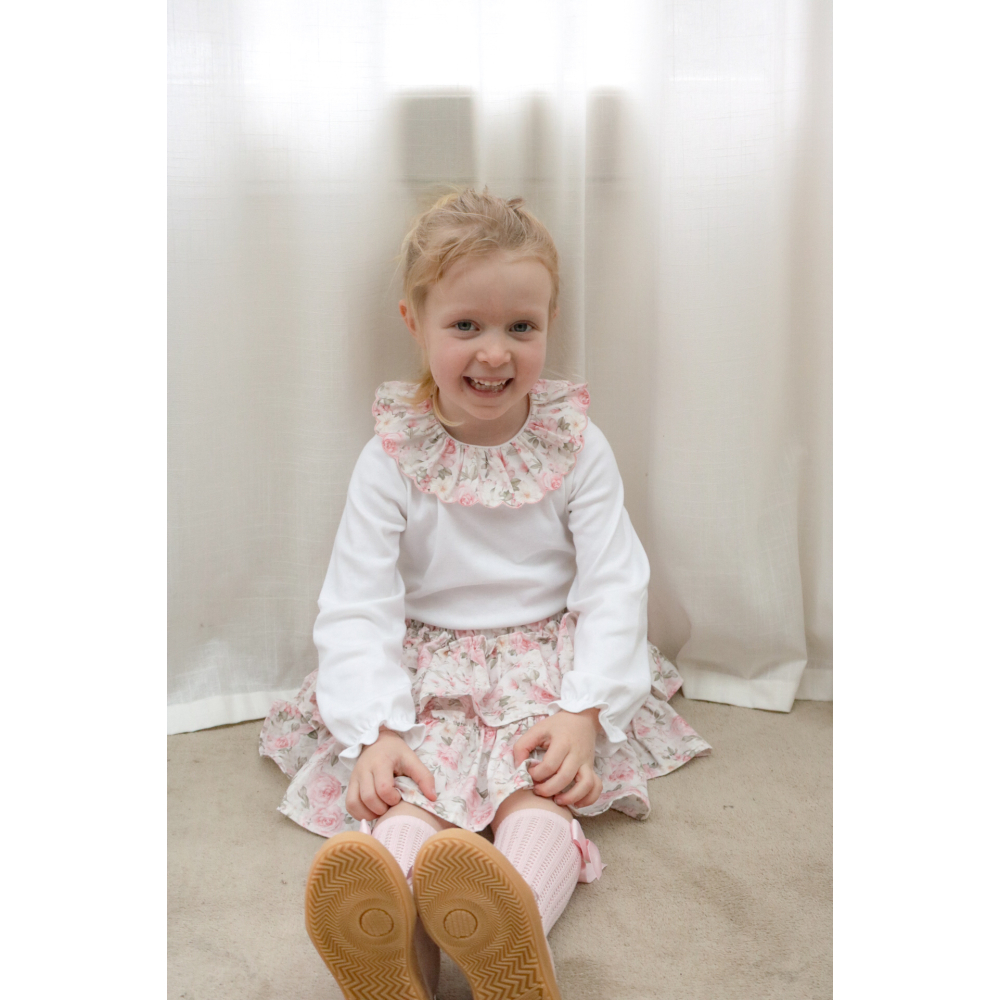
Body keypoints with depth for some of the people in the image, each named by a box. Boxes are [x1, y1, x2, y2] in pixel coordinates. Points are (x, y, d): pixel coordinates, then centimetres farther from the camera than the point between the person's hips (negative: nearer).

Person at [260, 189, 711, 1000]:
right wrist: (374, 732, -21)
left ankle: (516, 933, -56)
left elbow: (615, 589, -4)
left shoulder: (576, 446, -1)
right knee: (409, 792, -29)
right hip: (429, 672, 0)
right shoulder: (393, 458, -3)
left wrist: (584, 715, -19)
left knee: (541, 789, -30)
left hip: (551, 665, 1)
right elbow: (359, 605, -6)